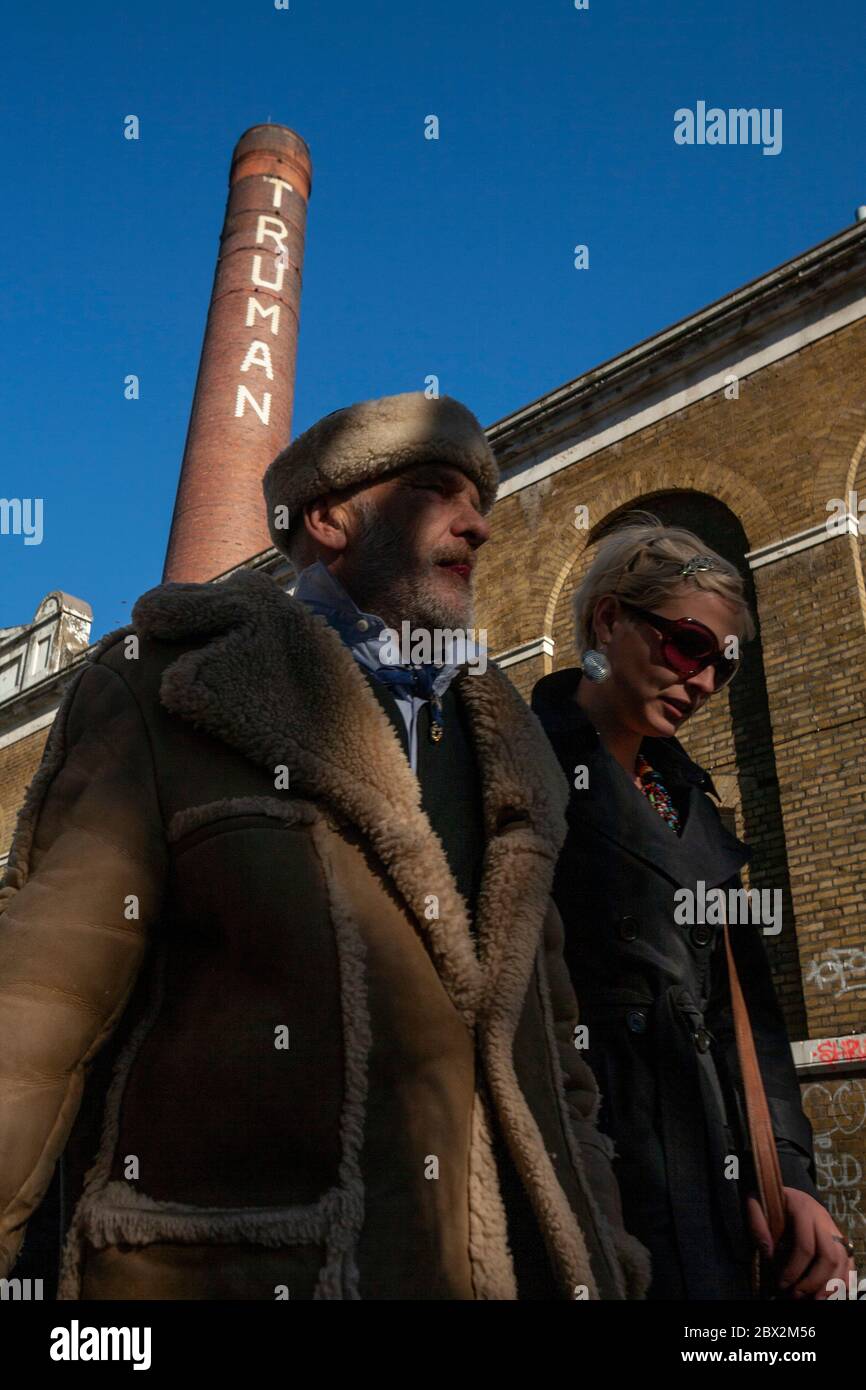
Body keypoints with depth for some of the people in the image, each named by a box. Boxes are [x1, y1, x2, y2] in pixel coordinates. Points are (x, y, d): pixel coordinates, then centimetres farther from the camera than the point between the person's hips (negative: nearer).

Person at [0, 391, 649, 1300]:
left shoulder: (499, 752, 12)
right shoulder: (167, 688, -3)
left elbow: (547, 1043, 14)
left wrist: (598, 1259, 10)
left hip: (502, 1263, 5)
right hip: (227, 1268, -4)